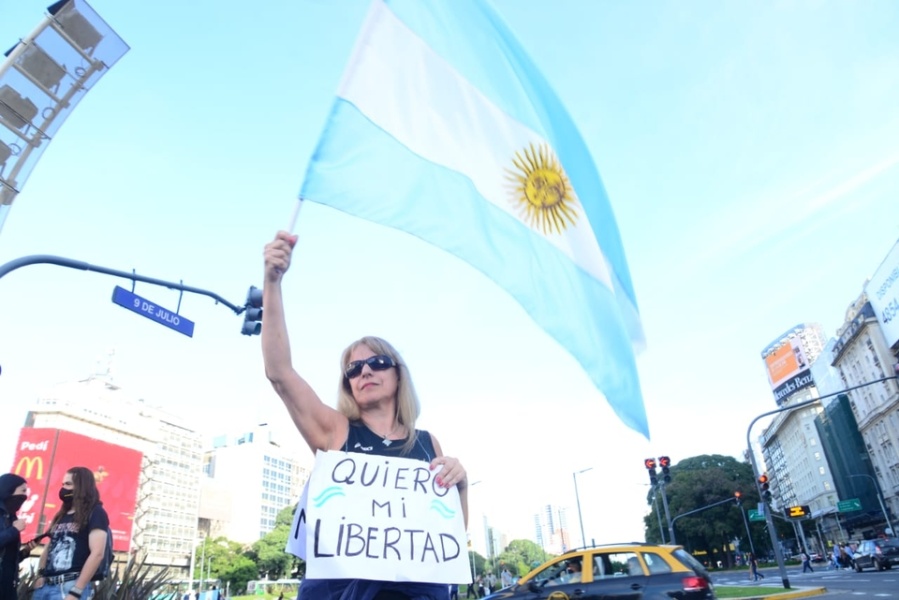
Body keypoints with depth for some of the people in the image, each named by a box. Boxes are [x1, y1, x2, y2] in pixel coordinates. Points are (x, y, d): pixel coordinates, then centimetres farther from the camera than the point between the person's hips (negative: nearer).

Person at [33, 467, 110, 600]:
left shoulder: (95, 513, -5)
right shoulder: (61, 515, 20)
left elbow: (97, 554, -15)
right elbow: (49, 548, 24)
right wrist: (40, 575, 6)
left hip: (71, 586, -8)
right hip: (46, 585, 8)